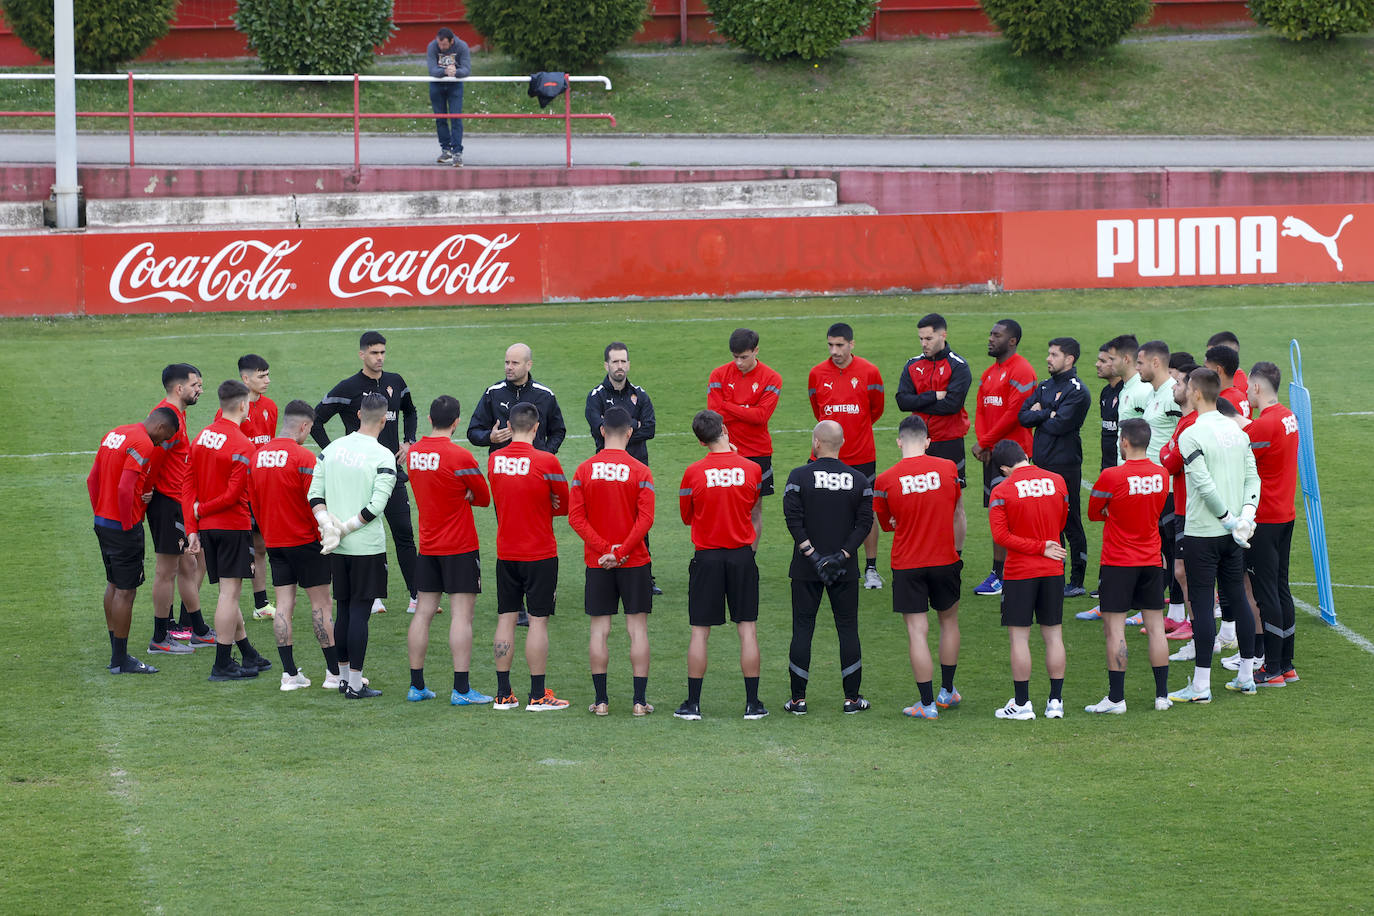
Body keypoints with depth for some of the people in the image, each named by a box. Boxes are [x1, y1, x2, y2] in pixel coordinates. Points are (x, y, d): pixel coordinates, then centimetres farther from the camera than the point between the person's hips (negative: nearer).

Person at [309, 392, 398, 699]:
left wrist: (329, 525, -6)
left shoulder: (332, 449, 5)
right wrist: (345, 528, -11)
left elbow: (315, 494, 3)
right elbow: (376, 506, -18)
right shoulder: (383, 457, -12)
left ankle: (344, 676, 23)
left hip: (337, 548, 5)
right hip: (368, 546, -5)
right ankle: (355, 683, -1)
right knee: (360, 612, -2)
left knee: (344, 611, 15)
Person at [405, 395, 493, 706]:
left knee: (424, 611, 9)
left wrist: (461, 495, 3)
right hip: (460, 548, -6)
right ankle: (461, 689, -7)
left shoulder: (413, 453, 4)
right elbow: (484, 497, -5)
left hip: (427, 546, 6)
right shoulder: (460, 457, -15)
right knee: (462, 614, -5)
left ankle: (416, 685, 13)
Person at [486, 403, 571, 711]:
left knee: (506, 619, 9)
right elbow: (566, 504, -3)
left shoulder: (494, 460, 0)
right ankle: (537, 695, 1)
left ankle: (504, 694, 10)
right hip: (540, 554, -4)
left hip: (506, 554, 4)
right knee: (538, 620, 0)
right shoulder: (546, 462, -14)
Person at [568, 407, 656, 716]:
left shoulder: (585, 470, -2)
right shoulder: (640, 471, -7)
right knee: (637, 628, 4)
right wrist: (620, 553, -11)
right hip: (635, 562, -1)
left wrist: (604, 549, -9)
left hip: (597, 563, 1)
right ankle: (640, 700, 3)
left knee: (599, 630, 6)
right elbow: (646, 518, -14)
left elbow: (575, 516, -7)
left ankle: (601, 700, 6)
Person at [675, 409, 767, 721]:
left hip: (707, 558, -1)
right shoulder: (751, 469, -6)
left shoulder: (694, 473, -10)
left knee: (700, 632, 5)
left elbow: (686, 516, 3)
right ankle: (752, 703, 7)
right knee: (747, 629, 6)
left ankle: (693, 703, 7)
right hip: (742, 556, 1)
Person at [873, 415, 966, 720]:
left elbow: (887, 524, 5)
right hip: (945, 559, 2)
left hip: (907, 564, -2)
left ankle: (928, 703, 0)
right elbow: (957, 517, 7)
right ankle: (947, 691, 31)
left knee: (917, 631, 0)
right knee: (949, 620, 21)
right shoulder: (948, 469, -4)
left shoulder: (885, 480, -9)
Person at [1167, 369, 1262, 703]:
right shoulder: (1236, 431, 7)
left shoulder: (1191, 436, -16)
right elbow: (1252, 476, 5)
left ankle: (1201, 685, -1)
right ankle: (1246, 676, 21)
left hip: (1202, 533, -7)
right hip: (1232, 535, 7)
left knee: (1201, 603, -3)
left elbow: (1205, 485, -21)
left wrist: (1229, 519, -11)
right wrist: (1245, 515, -2)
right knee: (1237, 598, 15)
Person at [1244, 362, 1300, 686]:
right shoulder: (1288, 417, 8)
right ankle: (1286, 665, 20)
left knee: (1265, 592, -3)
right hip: (1285, 514, 9)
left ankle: (1273, 670, -1)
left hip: (1263, 520, -9)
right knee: (1280, 589, 15)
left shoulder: (1264, 425, -20)